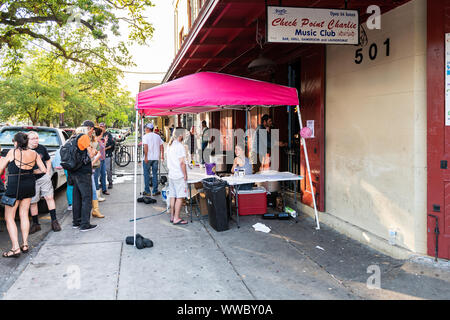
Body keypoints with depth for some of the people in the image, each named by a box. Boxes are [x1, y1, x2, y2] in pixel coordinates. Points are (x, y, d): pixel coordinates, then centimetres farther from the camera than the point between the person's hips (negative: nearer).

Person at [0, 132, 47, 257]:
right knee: (24, 214, 16)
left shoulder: (12, 152, -9)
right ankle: (25, 244, 18)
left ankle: (15, 248, -6)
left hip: (14, 187, -5)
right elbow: (44, 170, 6)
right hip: (30, 185, 5)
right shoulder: (34, 153, 1)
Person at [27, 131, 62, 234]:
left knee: (49, 197, -2)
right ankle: (35, 224, 18)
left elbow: (48, 160, 16)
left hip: (44, 177, 2)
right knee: (32, 202, 6)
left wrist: (48, 173, 6)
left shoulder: (42, 148, 4)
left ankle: (54, 221, 5)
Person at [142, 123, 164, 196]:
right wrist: (162, 155, 15)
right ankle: (155, 191, 9)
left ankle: (147, 191, 6)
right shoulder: (158, 136, 9)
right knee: (155, 174, 9)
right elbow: (161, 147, 7)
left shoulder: (145, 136, -6)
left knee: (146, 174, 5)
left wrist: (146, 157, -16)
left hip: (148, 158, -4)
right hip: (156, 158, 4)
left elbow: (145, 147, -17)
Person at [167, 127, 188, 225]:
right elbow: (182, 163, -16)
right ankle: (176, 218, -3)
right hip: (179, 176, -9)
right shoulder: (180, 146, -14)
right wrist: (185, 175, -10)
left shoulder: (170, 145, 12)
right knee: (180, 197, -4)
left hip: (171, 175, 9)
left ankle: (172, 216, 17)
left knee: (173, 196, 12)